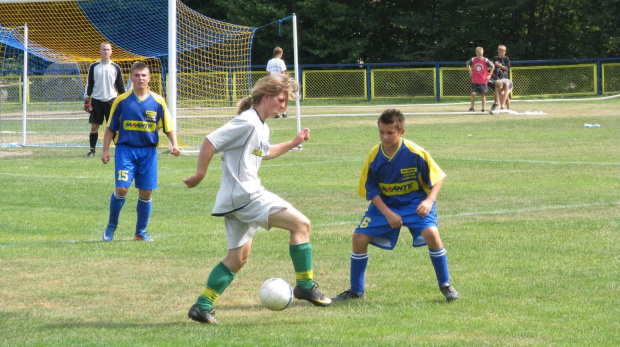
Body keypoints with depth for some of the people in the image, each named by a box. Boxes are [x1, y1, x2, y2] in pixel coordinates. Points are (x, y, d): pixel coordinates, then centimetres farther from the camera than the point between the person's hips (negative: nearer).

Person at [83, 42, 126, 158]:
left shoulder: (115, 67, 4)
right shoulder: (94, 67, 3)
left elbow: (120, 86, 9)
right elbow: (89, 84, 7)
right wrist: (86, 99, 0)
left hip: (111, 100, 0)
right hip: (96, 100, 0)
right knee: (94, 126, 0)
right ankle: (92, 150, 9)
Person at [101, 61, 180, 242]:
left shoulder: (158, 101, 3)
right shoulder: (122, 101, 1)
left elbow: (168, 126, 8)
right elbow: (111, 128, 7)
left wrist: (174, 144, -7)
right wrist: (105, 150, 3)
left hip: (148, 151, 2)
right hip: (126, 149, -2)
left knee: (146, 192, 3)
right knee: (122, 188, -13)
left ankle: (141, 232, 18)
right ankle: (111, 226, 8)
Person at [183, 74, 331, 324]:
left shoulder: (262, 127, 18)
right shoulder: (247, 122, -14)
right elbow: (210, 143, -17)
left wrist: (293, 143, 31)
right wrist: (200, 174, -11)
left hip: (236, 200, 11)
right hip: (244, 194, -11)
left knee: (238, 257, 13)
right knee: (300, 223, -10)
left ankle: (202, 307, 12)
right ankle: (305, 286, -4)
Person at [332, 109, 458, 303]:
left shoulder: (416, 153, -18)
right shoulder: (374, 156, -11)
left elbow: (437, 178, -7)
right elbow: (371, 191, -3)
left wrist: (429, 201, -23)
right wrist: (388, 214, -15)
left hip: (415, 203, -3)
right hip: (385, 205, 3)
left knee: (431, 233, -28)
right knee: (359, 237, -9)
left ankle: (445, 285, -7)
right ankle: (356, 291, 10)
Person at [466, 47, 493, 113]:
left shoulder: (485, 60, -9)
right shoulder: (473, 60, -2)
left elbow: (492, 66, 2)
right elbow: (467, 63, 18)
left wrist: (489, 75, -1)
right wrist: (470, 71, 10)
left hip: (483, 81, -1)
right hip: (474, 81, 1)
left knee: (483, 95, 4)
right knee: (473, 93, -8)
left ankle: (483, 108, 13)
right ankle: (472, 108, 5)